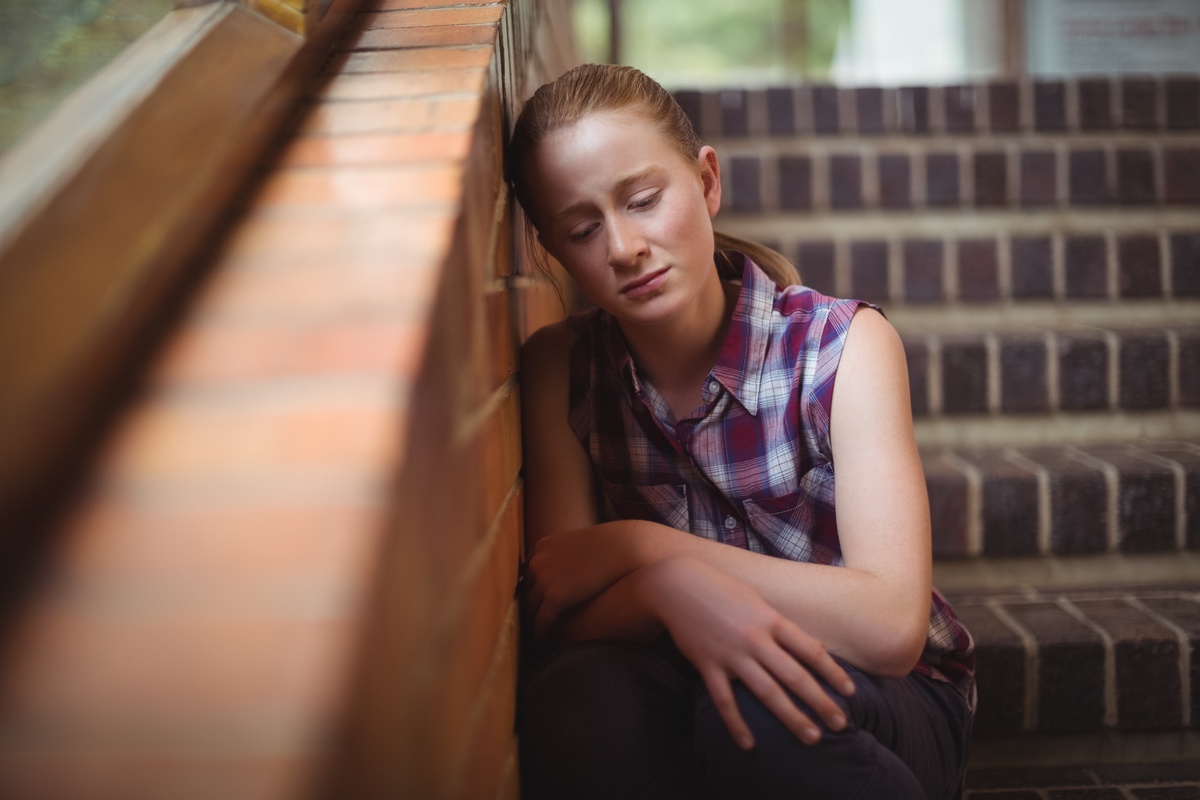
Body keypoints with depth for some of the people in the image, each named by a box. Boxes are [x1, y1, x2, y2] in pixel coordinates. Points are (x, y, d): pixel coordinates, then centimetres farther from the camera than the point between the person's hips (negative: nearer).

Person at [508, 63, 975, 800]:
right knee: (571, 704, -32)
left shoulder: (844, 346, -15)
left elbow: (892, 626, -25)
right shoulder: (560, 370, -6)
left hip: (890, 704, -1)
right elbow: (563, 620, -11)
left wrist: (638, 546, -24)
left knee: (763, 708, -36)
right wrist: (670, 591, -35)